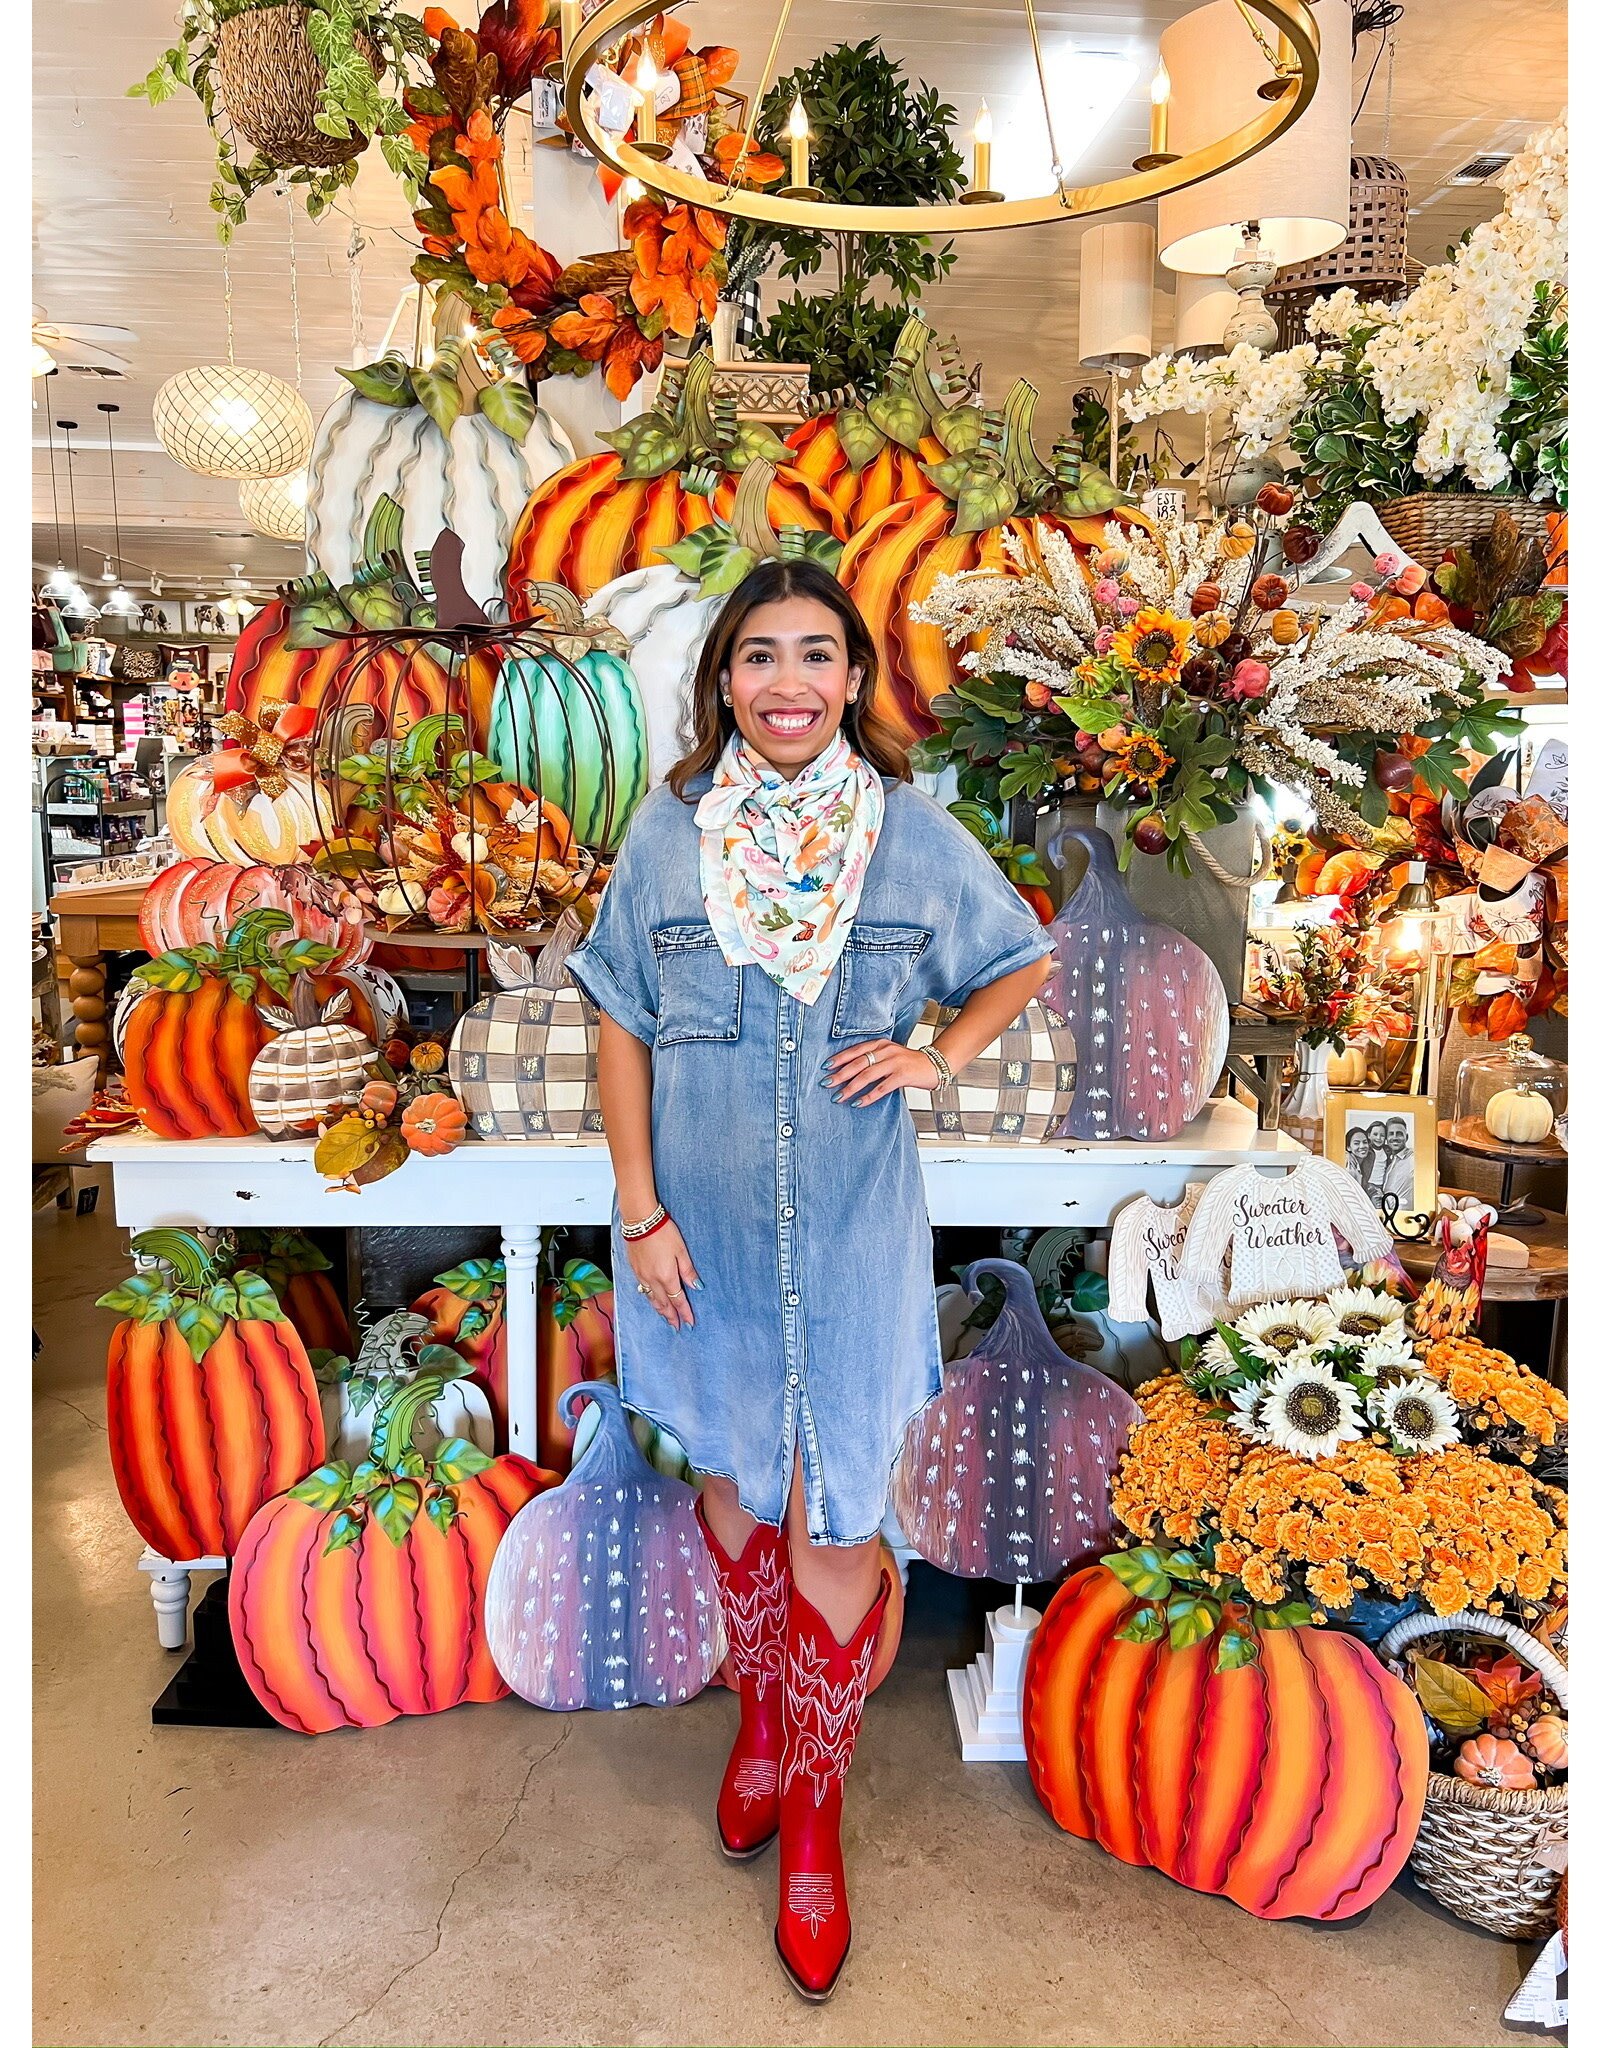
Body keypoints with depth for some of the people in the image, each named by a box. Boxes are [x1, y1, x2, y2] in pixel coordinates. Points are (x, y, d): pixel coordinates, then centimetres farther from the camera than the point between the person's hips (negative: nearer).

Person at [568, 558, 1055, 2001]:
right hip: (705, 1226, 2)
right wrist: (641, 1212, -6)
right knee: (734, 1482, 19)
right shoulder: (669, 832, -3)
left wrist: (937, 1058, -7)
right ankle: (763, 1707, 46)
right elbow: (623, 1031, -1)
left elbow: (1024, 964, 9)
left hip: (853, 1231, -1)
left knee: (835, 1524, 2)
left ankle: (814, 1803, 26)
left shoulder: (915, 834, -4)